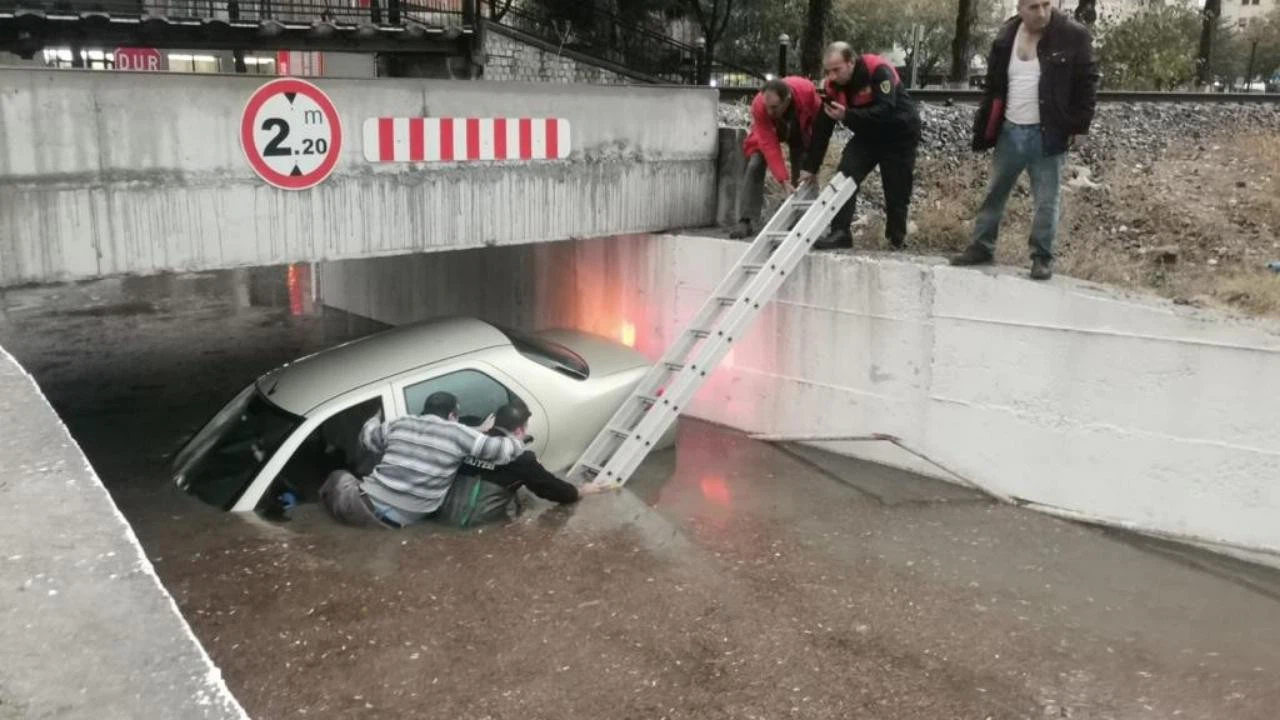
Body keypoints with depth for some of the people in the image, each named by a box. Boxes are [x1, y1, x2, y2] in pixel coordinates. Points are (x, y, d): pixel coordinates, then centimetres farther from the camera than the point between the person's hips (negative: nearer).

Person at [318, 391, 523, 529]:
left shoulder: (401, 423, 12)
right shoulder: (456, 433, -1)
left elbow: (367, 436, 30)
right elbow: (499, 450, -3)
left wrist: (377, 416, 51)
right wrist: (518, 444, 20)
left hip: (369, 505, 2)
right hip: (402, 519, -2)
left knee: (338, 477, 32)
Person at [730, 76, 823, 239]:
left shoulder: (806, 90, -38)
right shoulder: (759, 106, -39)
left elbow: (819, 119, -19)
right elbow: (770, 146, -39)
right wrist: (783, 180, -47)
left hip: (801, 130, 1)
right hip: (767, 132, -1)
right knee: (754, 166, -17)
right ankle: (746, 221, -18)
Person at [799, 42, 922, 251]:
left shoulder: (879, 71, -28)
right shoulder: (833, 85, -11)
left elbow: (885, 111, -39)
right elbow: (822, 128, -9)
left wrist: (847, 116, -45)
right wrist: (811, 167, -11)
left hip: (900, 135, -5)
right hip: (868, 135, 5)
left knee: (897, 191, 1)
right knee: (845, 176, -14)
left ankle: (897, 240, 20)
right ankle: (840, 233, -14)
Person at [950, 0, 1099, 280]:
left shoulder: (1073, 36, -7)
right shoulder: (1006, 37, 5)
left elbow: (1087, 83, -4)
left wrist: (1079, 127, -9)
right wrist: (984, 130, 8)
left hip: (1047, 134, -4)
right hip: (1009, 131, 4)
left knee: (1046, 200, 2)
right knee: (994, 193, 12)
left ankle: (1042, 258, 12)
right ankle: (982, 247, 24)